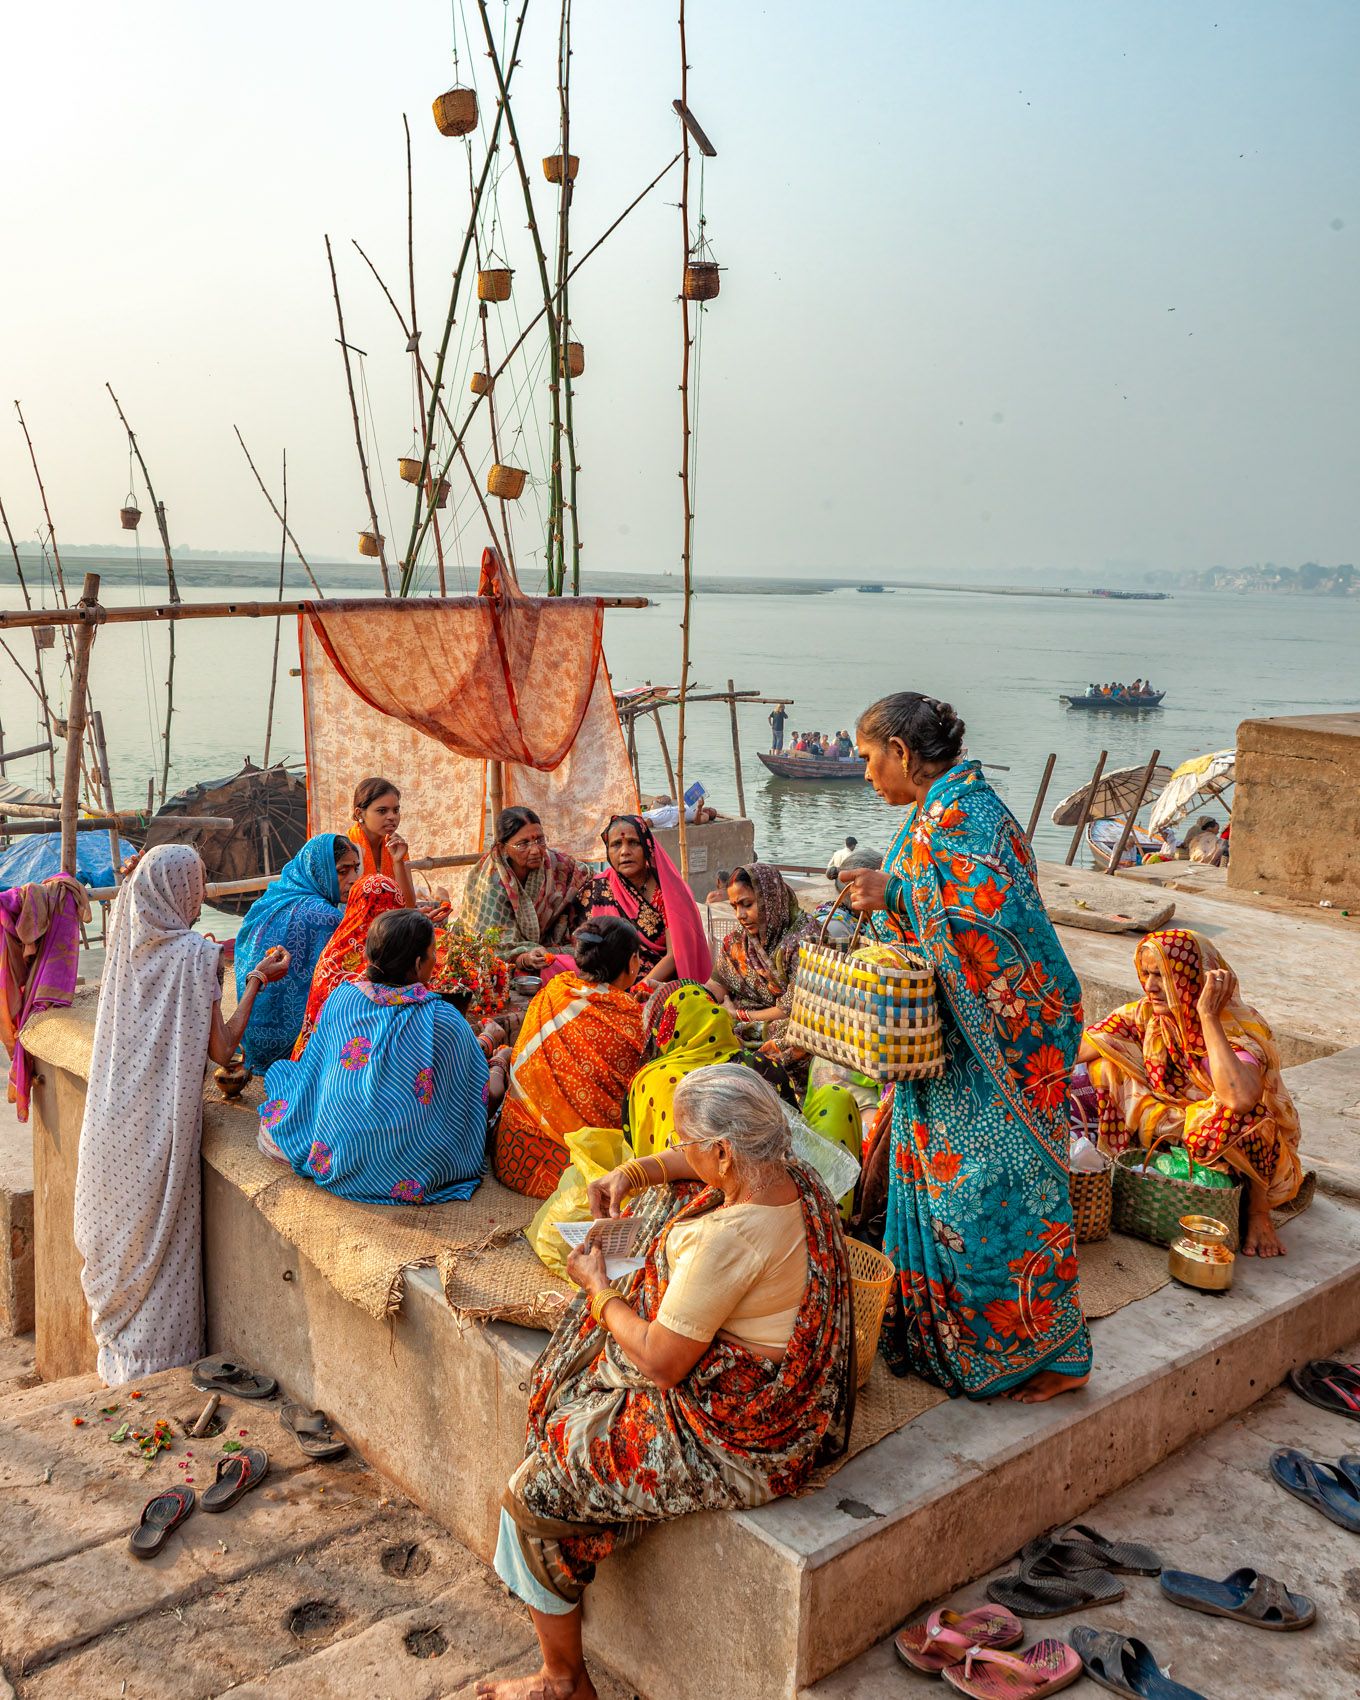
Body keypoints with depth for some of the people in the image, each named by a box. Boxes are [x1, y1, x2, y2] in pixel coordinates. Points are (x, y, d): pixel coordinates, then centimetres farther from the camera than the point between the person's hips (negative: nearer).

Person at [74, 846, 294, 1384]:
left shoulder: (127, 944, 2)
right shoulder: (194, 953, -16)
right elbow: (220, 1048, -14)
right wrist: (256, 981, -9)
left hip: (112, 1123, 6)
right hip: (161, 1125, -6)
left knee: (118, 1230, 18)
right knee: (160, 1239, 6)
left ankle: (117, 1349, 33)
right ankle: (158, 1357, 16)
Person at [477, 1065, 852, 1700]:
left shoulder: (729, 1238, -34)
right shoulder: (790, 1173, -7)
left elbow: (660, 1362, -23)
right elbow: (707, 1162, 17)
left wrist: (597, 1287, -8)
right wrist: (636, 1172, 2)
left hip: (739, 1442, -9)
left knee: (535, 1494, 5)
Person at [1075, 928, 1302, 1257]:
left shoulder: (1239, 1028, -26)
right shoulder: (1147, 1014, -9)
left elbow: (1241, 1098, -47)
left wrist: (1208, 1015, -40)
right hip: (1172, 1131, 4)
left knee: (1238, 1106, -38)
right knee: (1101, 1069, -11)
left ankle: (1258, 1211, -14)